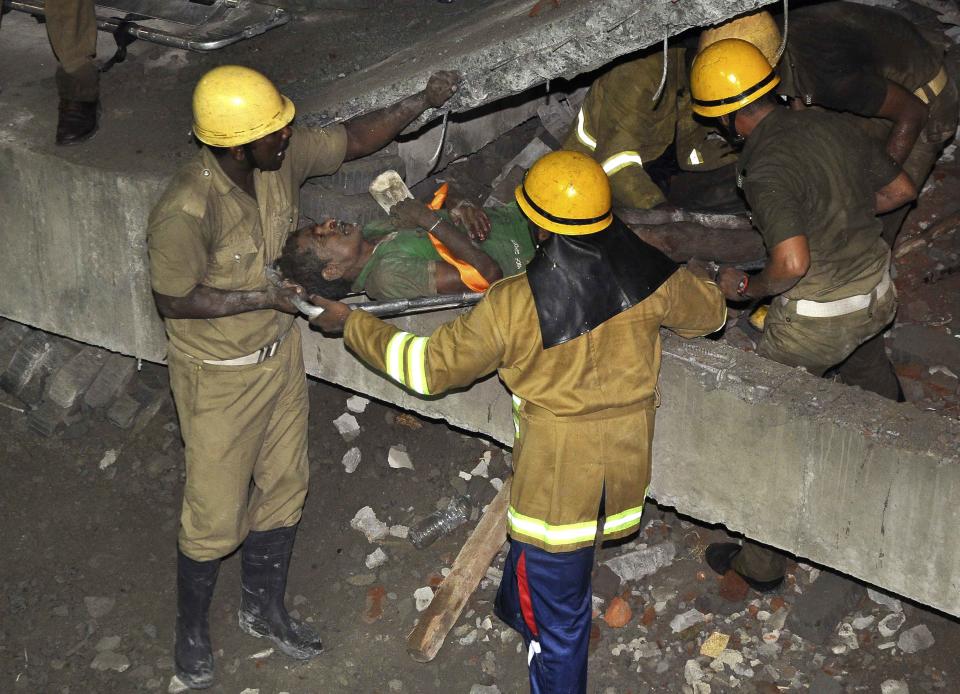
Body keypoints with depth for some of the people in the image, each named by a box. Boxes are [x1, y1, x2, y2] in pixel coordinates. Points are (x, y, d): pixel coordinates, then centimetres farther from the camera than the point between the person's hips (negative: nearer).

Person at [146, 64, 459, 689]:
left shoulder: (283, 158, -14)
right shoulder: (185, 214, -33)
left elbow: (355, 139, -1)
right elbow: (174, 300, -21)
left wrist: (422, 102, -14)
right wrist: (266, 297, -23)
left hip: (281, 351, 7)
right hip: (219, 376, -7)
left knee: (284, 486, 20)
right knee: (216, 514, 8)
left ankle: (265, 607, 43)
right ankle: (191, 629, 34)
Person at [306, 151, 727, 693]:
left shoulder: (514, 305, -23)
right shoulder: (652, 277, -12)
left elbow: (432, 368, -12)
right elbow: (711, 314, 9)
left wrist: (350, 324, 1)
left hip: (559, 475, -5)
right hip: (627, 461, 6)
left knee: (559, 616, 11)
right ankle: (517, 609, 60)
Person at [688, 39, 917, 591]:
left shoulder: (765, 169, -24)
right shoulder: (834, 125, -1)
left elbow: (793, 263, -31)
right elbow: (902, 190, 10)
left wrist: (747, 288, -13)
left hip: (816, 320, -7)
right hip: (878, 292, 7)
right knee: (868, 362, 38)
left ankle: (762, 562, 15)